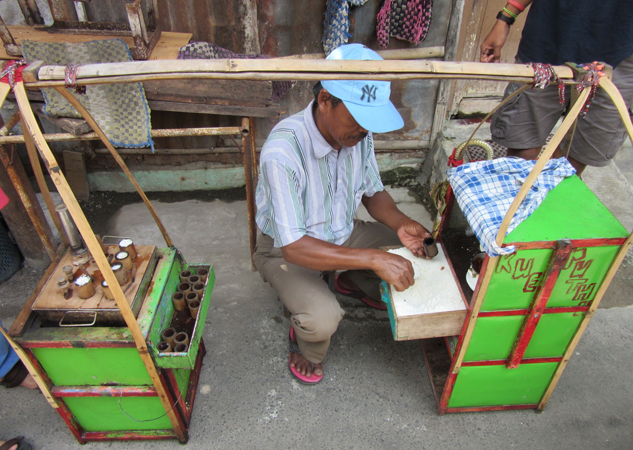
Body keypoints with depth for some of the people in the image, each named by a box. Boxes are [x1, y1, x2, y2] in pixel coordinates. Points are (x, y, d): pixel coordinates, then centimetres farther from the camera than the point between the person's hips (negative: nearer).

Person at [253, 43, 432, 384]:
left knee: (409, 252, -3)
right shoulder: (283, 151, -35)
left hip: (341, 233, 6)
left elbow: (373, 191, 3)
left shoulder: (358, 133, -14)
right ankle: (306, 346, 10)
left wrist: (400, 223, -18)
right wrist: (373, 258, -39)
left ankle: (354, 283, 26)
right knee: (323, 319, -30)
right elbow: (294, 247, -35)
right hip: (286, 249, -6)